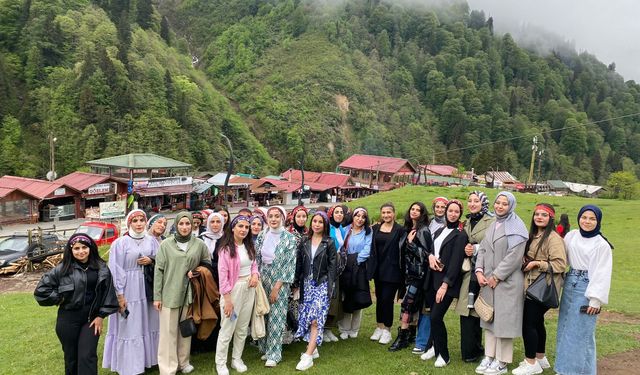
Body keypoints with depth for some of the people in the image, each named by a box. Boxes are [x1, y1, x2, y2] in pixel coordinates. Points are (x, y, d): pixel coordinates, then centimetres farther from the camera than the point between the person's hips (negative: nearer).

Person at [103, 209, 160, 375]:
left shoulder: (152, 241, 6)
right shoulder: (120, 243, -6)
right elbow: (116, 270, -8)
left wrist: (151, 261, -9)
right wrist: (120, 295, -11)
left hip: (148, 289, 4)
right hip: (128, 290, -4)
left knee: (148, 325, 10)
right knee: (129, 327, 1)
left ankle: (147, 359, 23)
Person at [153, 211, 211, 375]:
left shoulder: (199, 244, 2)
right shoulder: (166, 244, -5)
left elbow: (207, 263, 16)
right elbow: (159, 270, -3)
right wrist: (157, 296, -5)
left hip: (189, 293, 3)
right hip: (170, 293, -2)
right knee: (168, 331, 1)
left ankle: (183, 361, 30)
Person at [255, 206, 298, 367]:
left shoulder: (289, 238, -8)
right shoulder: (261, 236, 4)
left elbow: (289, 264, -11)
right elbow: (256, 260, 8)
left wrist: (276, 287, -14)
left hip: (279, 282, -4)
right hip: (262, 280, 4)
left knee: (276, 317, 0)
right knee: (263, 315, 9)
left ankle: (274, 354, 12)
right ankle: (265, 348, 26)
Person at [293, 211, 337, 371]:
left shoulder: (329, 243, -2)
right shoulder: (304, 242, 7)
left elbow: (332, 266, -4)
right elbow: (299, 264, 9)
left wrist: (330, 287, -11)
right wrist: (297, 284, 6)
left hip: (322, 284, -4)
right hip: (307, 284, 4)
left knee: (316, 319, -10)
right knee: (306, 317, 5)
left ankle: (308, 356, -9)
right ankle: (313, 349, 21)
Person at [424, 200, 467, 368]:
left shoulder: (460, 235, -8)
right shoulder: (439, 231, 14)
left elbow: (456, 262, -14)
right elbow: (431, 248, 19)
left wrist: (445, 284, -19)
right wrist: (430, 256, -6)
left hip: (447, 281, -6)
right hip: (433, 279, 6)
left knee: (436, 317, -9)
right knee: (433, 316, 8)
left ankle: (443, 355, 8)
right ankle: (435, 348, 26)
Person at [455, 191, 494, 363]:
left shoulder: (492, 222, -6)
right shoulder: (467, 222, 15)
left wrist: (478, 249, -13)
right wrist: (464, 249, 2)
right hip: (468, 271, 5)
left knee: (476, 311, 1)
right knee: (466, 309, 4)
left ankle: (473, 350, 15)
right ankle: (470, 349, 16)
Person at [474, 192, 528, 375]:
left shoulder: (516, 227, -9)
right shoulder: (492, 225, 14)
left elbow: (514, 256, -16)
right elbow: (482, 250, 11)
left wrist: (497, 276, -15)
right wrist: (479, 271, -3)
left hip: (507, 281, -7)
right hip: (488, 280, 7)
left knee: (503, 319, -1)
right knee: (489, 318, 11)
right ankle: (489, 356, 20)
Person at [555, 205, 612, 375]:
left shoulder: (602, 244, -9)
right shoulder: (571, 236, 6)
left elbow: (602, 274, -11)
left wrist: (596, 299, -14)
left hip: (586, 288, -6)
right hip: (569, 286, 6)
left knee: (582, 332, -1)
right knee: (565, 329, 13)